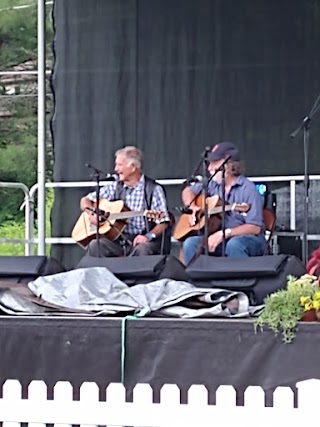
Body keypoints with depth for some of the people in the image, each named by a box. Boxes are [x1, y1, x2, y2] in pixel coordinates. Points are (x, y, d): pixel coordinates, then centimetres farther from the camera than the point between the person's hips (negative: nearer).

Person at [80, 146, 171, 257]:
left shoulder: (153, 189, -2)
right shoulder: (115, 187, 11)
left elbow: (163, 222, -7)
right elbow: (85, 200, 17)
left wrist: (148, 236, -26)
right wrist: (92, 213, -5)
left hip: (141, 241, -4)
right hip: (119, 241, 4)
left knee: (143, 249, -38)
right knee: (94, 245, -25)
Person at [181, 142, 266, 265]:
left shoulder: (247, 189, -12)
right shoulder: (213, 184, 9)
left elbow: (255, 228, -19)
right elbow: (188, 191, 26)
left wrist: (224, 233, -28)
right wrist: (192, 207, 4)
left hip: (248, 239, -6)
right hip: (219, 239, 6)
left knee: (233, 244, -40)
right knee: (190, 243, -20)